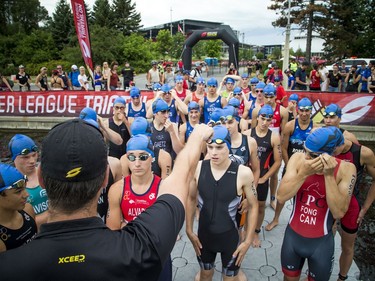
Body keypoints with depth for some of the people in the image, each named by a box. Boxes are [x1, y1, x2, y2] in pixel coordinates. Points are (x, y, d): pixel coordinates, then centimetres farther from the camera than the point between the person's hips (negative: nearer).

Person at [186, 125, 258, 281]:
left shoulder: (243, 173, -21)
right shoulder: (198, 168, -15)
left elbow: (253, 206, -7)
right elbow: (191, 199, 0)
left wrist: (248, 240, -5)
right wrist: (189, 230, 1)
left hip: (230, 238, -2)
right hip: (203, 236, 2)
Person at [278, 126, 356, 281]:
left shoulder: (346, 169, -18)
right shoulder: (298, 159, -15)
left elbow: (338, 212, -24)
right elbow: (281, 197, -21)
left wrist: (329, 175, -31)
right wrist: (304, 173, -32)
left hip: (321, 242, -1)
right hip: (293, 235, 2)